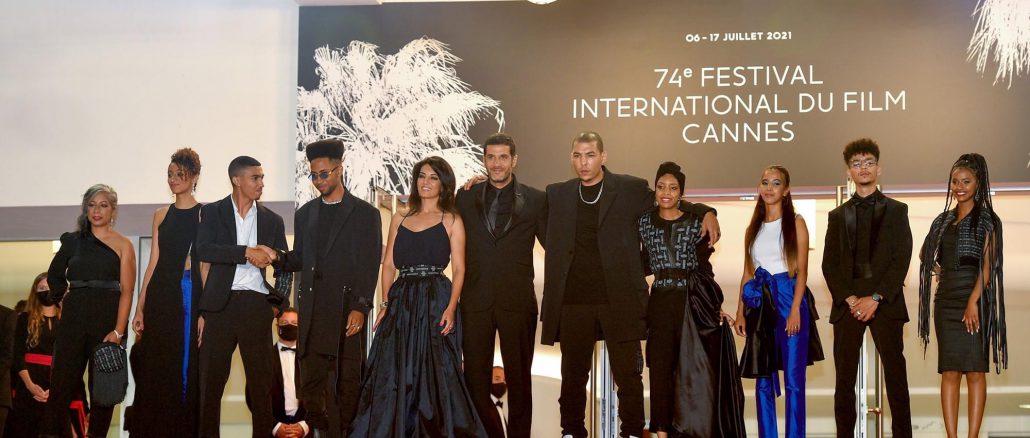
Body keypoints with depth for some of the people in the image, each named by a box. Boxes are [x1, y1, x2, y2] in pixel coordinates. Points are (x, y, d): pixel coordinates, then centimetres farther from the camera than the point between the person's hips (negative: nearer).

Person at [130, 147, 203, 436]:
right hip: (162, 294, 4)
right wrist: (140, 307, 5)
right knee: (159, 368, 4)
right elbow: (154, 262, 12)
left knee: (188, 366, 0)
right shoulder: (162, 215, 13)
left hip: (191, 293, -3)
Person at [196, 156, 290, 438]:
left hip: (257, 305, 1)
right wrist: (247, 252, -18)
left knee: (261, 381, 1)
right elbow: (203, 250, -10)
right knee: (211, 380, 2)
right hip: (220, 305, -1)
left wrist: (278, 304, 1)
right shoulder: (212, 212, 7)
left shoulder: (272, 220, 14)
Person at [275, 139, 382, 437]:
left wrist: (360, 307, -12)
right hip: (312, 309, 4)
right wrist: (278, 258, -2)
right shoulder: (305, 214, 17)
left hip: (347, 309, -4)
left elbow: (369, 265, -3)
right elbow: (300, 259, 19)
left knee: (347, 379, -1)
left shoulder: (365, 213, 3)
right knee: (311, 380, 4)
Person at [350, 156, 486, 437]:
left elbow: (458, 269, -2)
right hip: (401, 302, 3)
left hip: (436, 301, -3)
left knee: (435, 372, -4)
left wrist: (451, 307, -15)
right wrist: (386, 303, 0)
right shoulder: (399, 220, 16)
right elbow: (389, 264, 12)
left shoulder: (451, 221, 6)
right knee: (394, 372, 2)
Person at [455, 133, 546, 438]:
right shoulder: (466, 198, 8)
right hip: (476, 300, 2)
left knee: (519, 378, 7)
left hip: (517, 301, -2)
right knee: (475, 378, 6)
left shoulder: (535, 200, 2)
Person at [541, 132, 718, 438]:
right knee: (573, 375, 8)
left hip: (618, 299, -2)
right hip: (573, 301, 2)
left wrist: (705, 212, 2)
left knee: (627, 374, 0)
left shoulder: (631, 189, 5)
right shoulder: (557, 195, 12)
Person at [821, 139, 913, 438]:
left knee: (895, 376, -3)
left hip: (885, 302, -2)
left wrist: (875, 298, -11)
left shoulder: (896, 211, 9)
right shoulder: (838, 216, 15)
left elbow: (902, 259, -1)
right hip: (847, 303, 2)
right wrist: (849, 299, -7)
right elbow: (829, 264, 8)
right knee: (845, 379, 1)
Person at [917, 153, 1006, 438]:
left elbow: (988, 263, -9)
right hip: (946, 300, 5)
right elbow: (928, 256, 23)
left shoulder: (986, 219, -1)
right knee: (949, 372, 2)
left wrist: (973, 301, -18)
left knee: (974, 371, -4)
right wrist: (939, 272, 3)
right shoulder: (944, 220, 15)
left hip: (973, 299, -5)